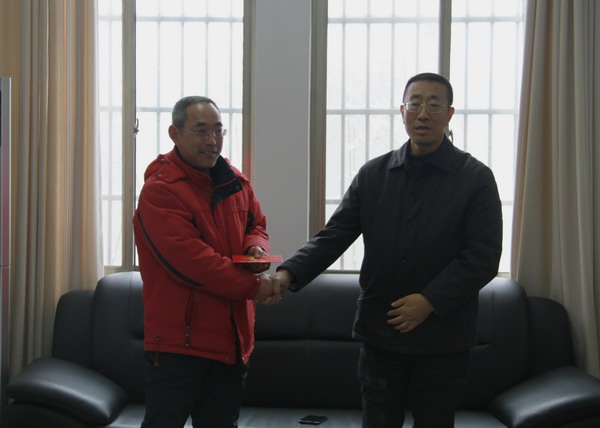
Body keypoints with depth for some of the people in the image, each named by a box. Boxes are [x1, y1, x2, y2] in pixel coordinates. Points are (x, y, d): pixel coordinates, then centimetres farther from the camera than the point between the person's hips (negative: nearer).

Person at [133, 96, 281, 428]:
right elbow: (189, 260, -23)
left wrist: (257, 248, -5)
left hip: (232, 337, 7)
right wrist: (252, 287, -18)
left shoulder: (235, 182, 9)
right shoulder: (159, 191, -15)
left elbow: (256, 225, 21)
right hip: (179, 340, -7)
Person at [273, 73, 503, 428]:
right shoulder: (373, 174, 6)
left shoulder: (476, 178, -3)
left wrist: (430, 300, -18)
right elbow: (334, 236, 2)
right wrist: (290, 273, -14)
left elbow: (483, 256, -9)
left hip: (443, 341, -2)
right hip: (380, 334, 3)